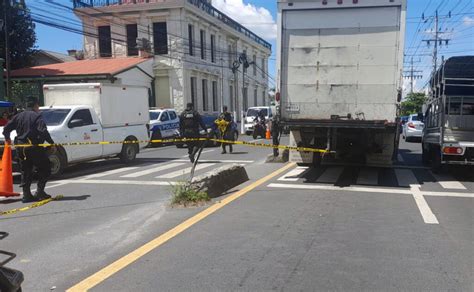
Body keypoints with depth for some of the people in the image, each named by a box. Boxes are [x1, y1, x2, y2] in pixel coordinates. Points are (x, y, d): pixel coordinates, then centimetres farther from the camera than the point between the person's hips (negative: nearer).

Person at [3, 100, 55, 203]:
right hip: (33, 147, -6)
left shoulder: (19, 116, 12)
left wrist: (7, 138, 31)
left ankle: (26, 195, 10)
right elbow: (43, 131, -20)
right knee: (45, 168, 5)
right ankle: (40, 191, -4)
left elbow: (6, 128, 14)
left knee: (25, 171, 12)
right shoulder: (37, 116, -6)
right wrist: (51, 142, -15)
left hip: (21, 147, 6)